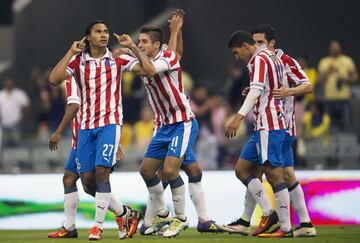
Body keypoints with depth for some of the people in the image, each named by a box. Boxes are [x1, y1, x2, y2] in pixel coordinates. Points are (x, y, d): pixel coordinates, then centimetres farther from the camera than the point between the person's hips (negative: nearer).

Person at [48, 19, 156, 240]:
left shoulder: (117, 61, 3)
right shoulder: (78, 62, 4)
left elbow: (149, 70, -4)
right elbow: (54, 79, -11)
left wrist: (133, 47, -8)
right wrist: (71, 52, -11)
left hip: (110, 123, -3)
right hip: (86, 126, 3)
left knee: (101, 171, -17)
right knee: (87, 179, 1)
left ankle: (98, 226, -10)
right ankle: (123, 213, 20)